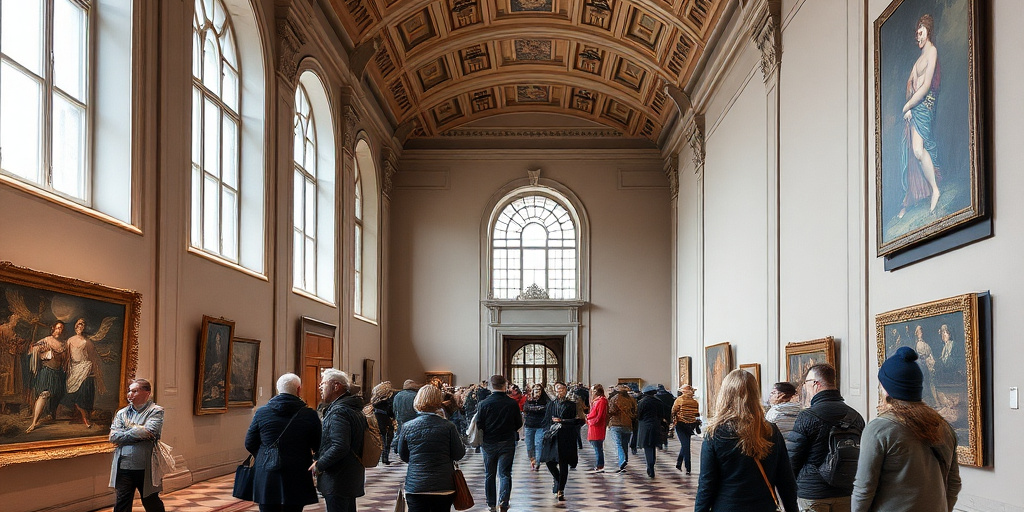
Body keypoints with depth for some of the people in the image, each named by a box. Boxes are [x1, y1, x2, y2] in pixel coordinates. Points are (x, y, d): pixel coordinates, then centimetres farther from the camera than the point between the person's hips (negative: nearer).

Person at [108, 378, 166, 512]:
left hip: (146, 469, -3)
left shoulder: (156, 411, -1)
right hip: (123, 468, 3)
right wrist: (137, 433, -10)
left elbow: (148, 432, -18)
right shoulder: (121, 413, 12)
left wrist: (128, 429, -5)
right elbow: (113, 437, -1)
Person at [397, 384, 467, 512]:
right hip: (444, 487, 0)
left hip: (415, 486, 0)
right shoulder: (448, 427, -9)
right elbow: (459, 454, -2)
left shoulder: (407, 427, -3)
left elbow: (403, 455, 10)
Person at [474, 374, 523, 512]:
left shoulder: (484, 404, -11)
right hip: (507, 443, 0)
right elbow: (519, 424, 0)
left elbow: (479, 425, -8)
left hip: (489, 444, 0)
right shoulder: (512, 403, -8)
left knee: (489, 475, 13)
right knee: (505, 474, 5)